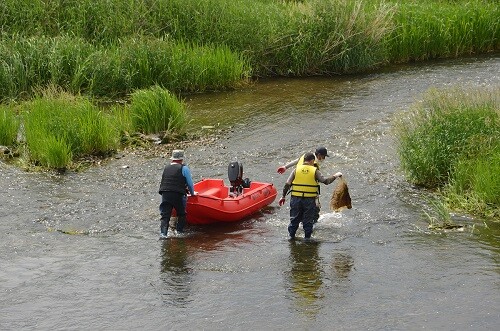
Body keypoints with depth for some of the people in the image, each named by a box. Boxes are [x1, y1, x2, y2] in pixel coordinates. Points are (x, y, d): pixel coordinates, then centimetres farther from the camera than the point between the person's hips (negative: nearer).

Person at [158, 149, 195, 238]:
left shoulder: (166, 168, 18)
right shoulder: (184, 168, 3)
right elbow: (190, 184, 4)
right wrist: (192, 193, 21)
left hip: (165, 194, 4)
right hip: (178, 195, -4)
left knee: (165, 216, 2)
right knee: (182, 214, 15)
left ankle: (163, 233, -13)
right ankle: (179, 230, 10)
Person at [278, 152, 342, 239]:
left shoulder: (296, 169, 2)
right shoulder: (315, 171, -3)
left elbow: (287, 184, -1)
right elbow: (325, 181, -9)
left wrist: (283, 196, 7)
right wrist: (335, 176, 6)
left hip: (296, 198, 2)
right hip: (310, 200, -2)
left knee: (294, 219, 13)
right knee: (308, 221, 9)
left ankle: (291, 237, 18)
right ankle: (307, 238, 13)